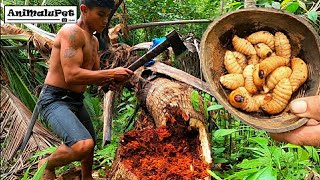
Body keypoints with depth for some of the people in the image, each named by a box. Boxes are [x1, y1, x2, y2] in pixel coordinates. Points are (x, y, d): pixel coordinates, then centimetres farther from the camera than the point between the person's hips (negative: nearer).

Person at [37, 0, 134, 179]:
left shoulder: (94, 41, 13)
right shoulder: (72, 32, -18)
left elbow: (95, 76, 17)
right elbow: (71, 75, -27)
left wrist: (114, 77, -4)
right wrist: (111, 72, -22)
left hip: (76, 101, 10)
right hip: (54, 100, -10)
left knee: (91, 143, 27)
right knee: (83, 146, -29)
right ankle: (48, 165, 1)